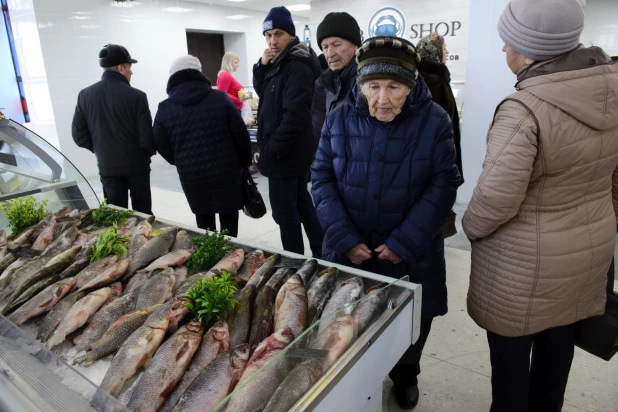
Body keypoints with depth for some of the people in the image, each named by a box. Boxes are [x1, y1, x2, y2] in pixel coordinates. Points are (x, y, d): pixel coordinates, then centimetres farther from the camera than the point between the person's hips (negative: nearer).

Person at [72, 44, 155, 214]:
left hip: (107, 166, 3)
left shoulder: (85, 95, -1)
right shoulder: (136, 96, -15)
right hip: (136, 164, -3)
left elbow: (79, 135, 2)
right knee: (143, 213, 11)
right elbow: (146, 136, -14)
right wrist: (149, 152, 7)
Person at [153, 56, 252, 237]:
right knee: (229, 219, 10)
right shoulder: (220, 98, -5)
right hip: (226, 171, -1)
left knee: (203, 220, 18)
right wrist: (245, 163, 11)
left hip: (191, 176, 2)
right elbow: (241, 135, -3)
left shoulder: (164, 109, -1)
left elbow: (161, 146, 4)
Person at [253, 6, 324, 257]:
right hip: (293, 152, 10)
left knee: (285, 211, -2)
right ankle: (320, 256, 30)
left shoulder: (297, 67, -17)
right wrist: (263, 66, 2)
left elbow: (295, 114, -25)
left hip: (284, 154, -10)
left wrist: (273, 148, -18)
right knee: (302, 204, 17)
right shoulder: (279, 63, 13)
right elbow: (262, 92, 20)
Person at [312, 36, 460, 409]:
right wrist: (343, 238, -14)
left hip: (412, 253, 0)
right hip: (349, 250, 1)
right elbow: (322, 178, -4)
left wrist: (405, 243, -17)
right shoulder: (340, 119, -5)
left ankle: (406, 375, 47)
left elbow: (443, 185, -10)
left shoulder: (434, 121, -10)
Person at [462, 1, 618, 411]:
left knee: (512, 357, 16)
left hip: (527, 261, -7)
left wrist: (471, 226, -5)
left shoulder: (524, 109, -27)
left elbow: (496, 199, -26)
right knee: (557, 351, 25)